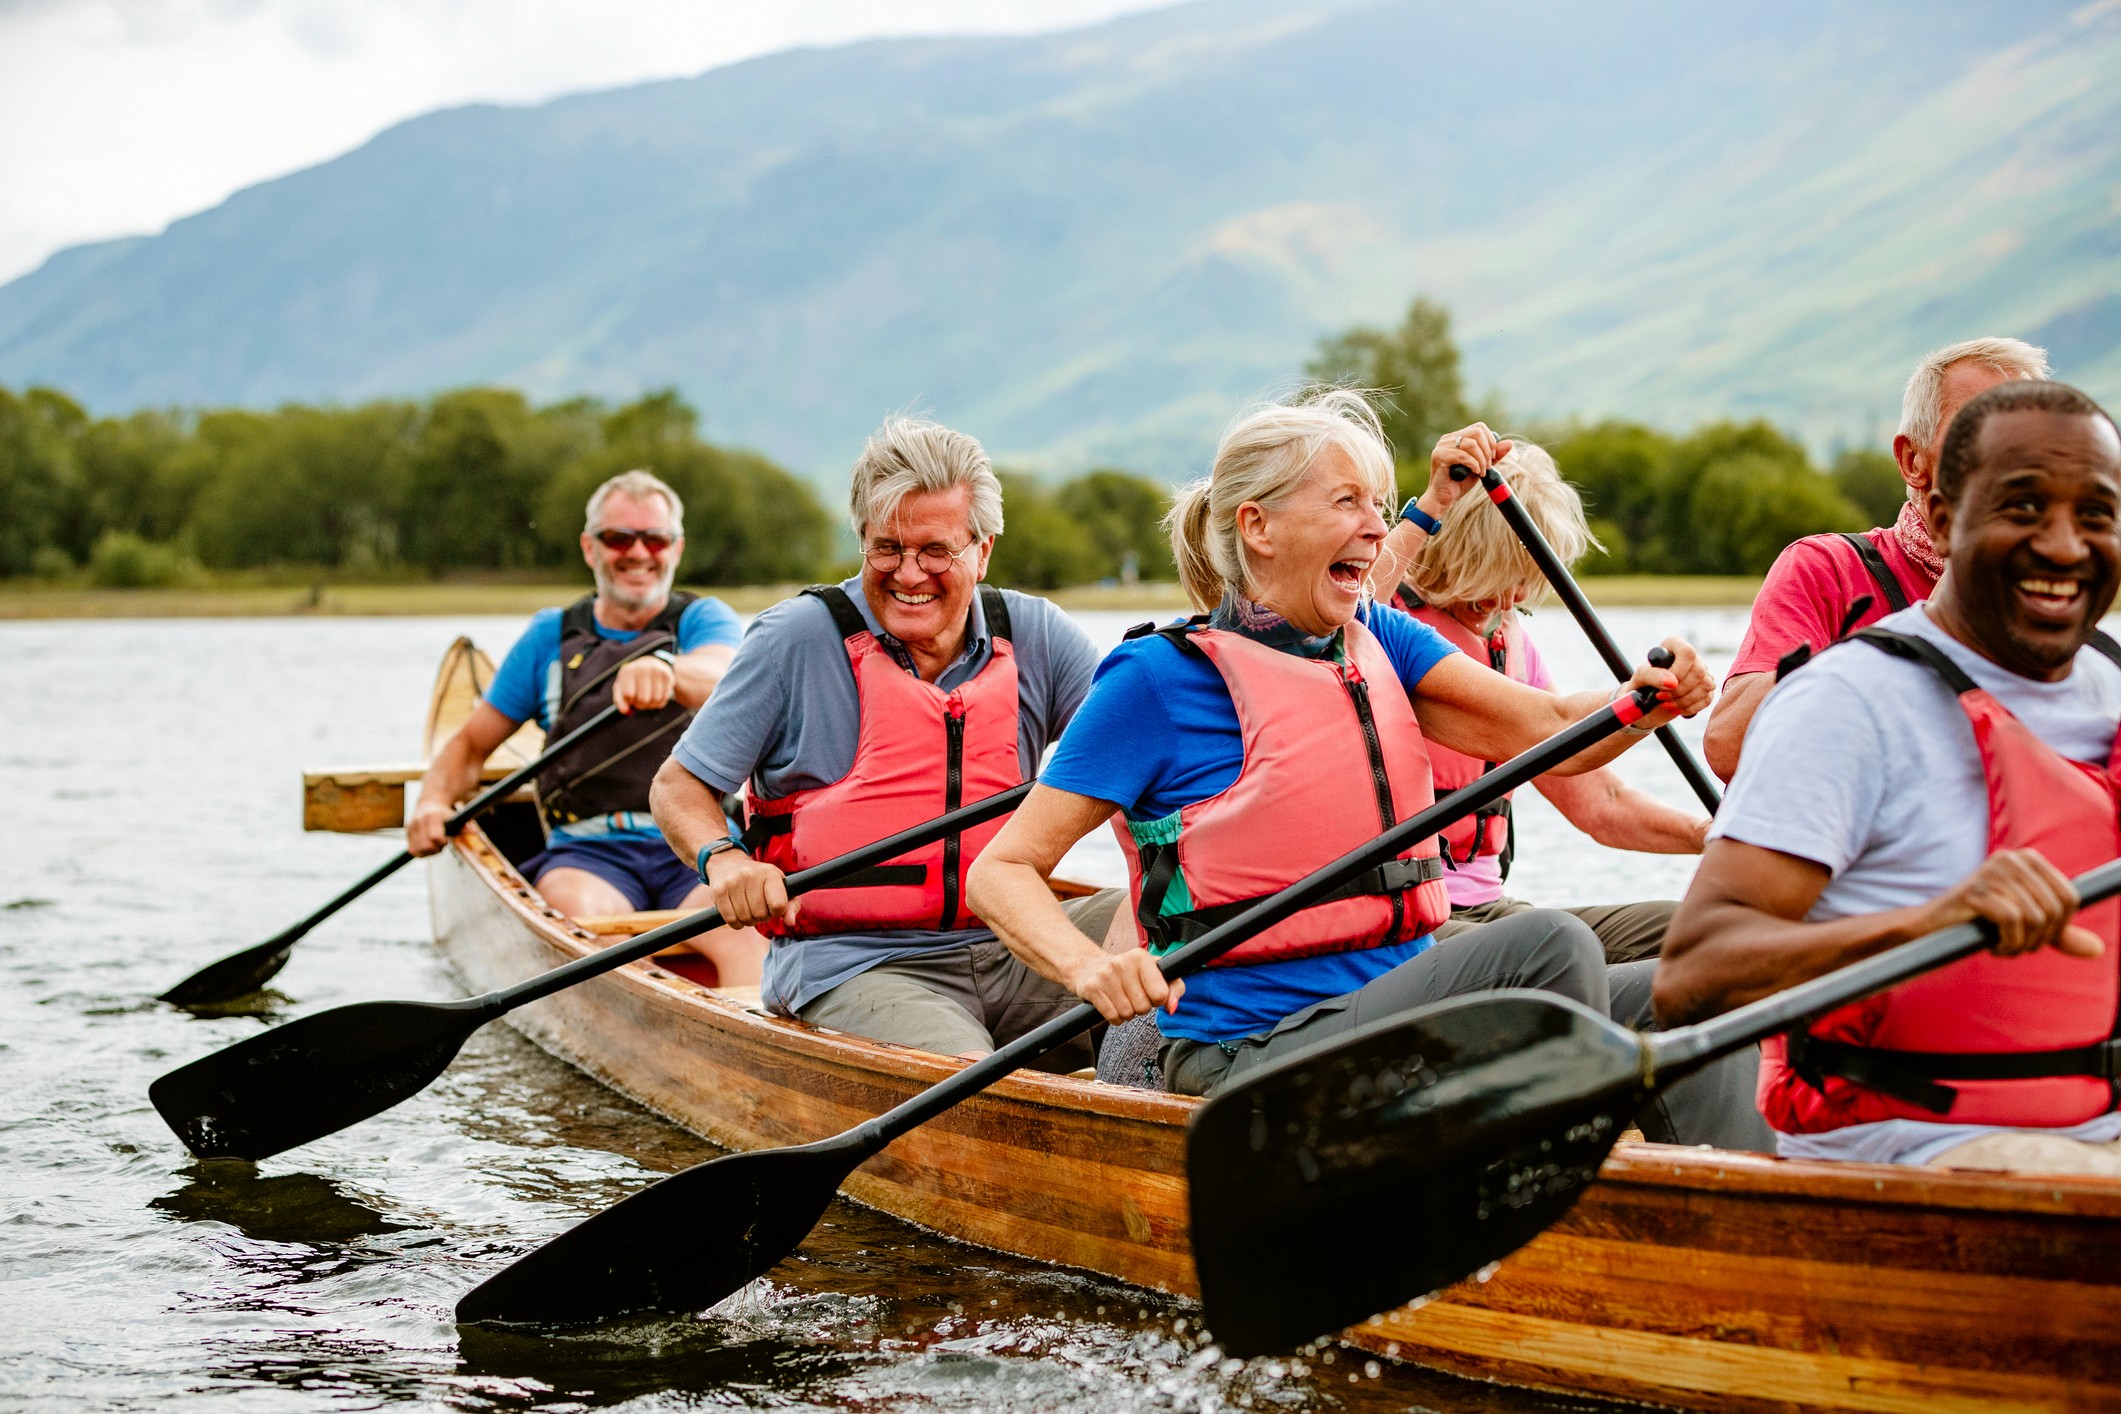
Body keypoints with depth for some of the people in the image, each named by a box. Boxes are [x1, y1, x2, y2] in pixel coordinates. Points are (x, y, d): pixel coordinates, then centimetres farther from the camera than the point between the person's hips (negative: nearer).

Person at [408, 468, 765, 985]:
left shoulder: (704, 619, 9)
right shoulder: (551, 637, 17)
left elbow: (720, 677, -17)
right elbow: (471, 743, 22)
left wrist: (665, 668, -41)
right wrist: (435, 799, -1)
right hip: (589, 850, 2)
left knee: (743, 931, -34)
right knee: (585, 913, -34)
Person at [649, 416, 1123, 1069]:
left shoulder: (1032, 635, 8)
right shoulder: (798, 638, -2)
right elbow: (678, 787, 1)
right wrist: (723, 859, -21)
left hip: (1004, 949, 4)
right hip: (851, 966, -4)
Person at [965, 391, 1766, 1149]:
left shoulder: (1377, 641, 12)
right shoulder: (1160, 677, -6)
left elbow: (1549, 731, 1)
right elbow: (1002, 869, -8)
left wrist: (1648, 697, -21)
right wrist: (1091, 968, -28)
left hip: (1400, 1007, 7)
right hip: (1256, 1055, -7)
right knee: (1543, 944, -25)